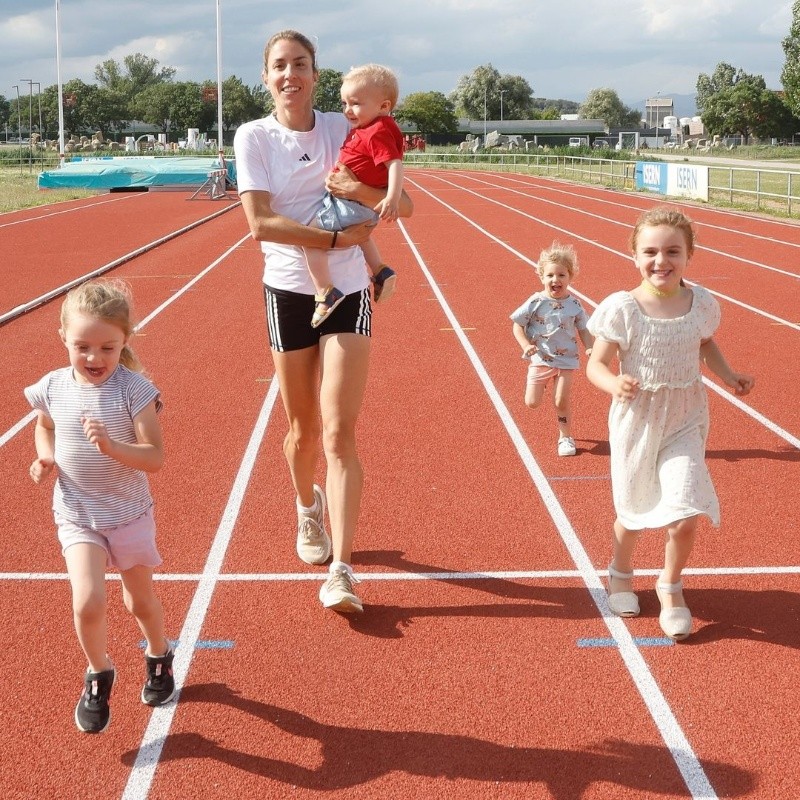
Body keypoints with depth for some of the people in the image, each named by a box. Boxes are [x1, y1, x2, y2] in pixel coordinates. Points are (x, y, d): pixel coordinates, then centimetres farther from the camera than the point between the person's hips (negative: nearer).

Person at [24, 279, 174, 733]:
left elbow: (155, 457, -20)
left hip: (129, 512, -1)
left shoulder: (133, 389, -18)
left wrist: (111, 446, -36)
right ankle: (99, 676, 15)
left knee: (140, 601, 15)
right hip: (76, 515, 1)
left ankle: (159, 659, 46)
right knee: (88, 603, -13)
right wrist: (46, 457, -5)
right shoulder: (53, 388, -9)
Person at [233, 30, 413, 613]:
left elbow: (404, 205, 0)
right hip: (288, 293, 0)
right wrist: (339, 236, -20)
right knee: (303, 430, 13)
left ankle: (341, 570, -9)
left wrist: (361, 192, -20)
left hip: (348, 292, 0)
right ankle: (309, 508, 44)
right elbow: (260, 222, -17)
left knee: (340, 434, -9)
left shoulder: (343, 128, 0)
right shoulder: (254, 137, -4)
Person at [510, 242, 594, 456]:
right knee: (531, 403, 2)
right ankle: (542, 384, 36)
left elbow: (583, 330, 4)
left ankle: (565, 437, 22)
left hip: (566, 360, 0)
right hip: (540, 359, 0)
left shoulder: (574, 304, -5)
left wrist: (590, 348, -13)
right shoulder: (535, 302, -10)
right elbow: (517, 325, -4)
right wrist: (526, 345, -18)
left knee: (561, 403, 1)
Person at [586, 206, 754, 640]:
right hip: (636, 422, -1)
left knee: (684, 519, -9)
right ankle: (621, 573, 47)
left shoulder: (701, 304, -7)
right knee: (633, 514, 15)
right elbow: (596, 364, -12)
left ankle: (670, 585, 20)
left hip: (684, 424, 2)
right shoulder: (621, 309, -17)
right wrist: (615, 384, -32)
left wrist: (729, 376, 0)